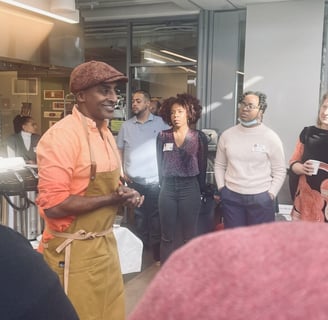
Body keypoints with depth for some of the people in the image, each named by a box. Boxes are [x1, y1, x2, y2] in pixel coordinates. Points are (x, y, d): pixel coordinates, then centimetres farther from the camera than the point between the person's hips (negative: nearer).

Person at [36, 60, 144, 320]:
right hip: (74, 252, -8)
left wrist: (125, 195, -2)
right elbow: (53, 205, -24)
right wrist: (111, 199, -20)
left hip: (106, 243, 8)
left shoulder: (105, 132, 8)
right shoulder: (61, 136, -20)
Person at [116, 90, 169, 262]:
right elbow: (119, 150, 14)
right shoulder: (126, 125, 7)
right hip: (134, 182, 2)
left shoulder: (161, 123, 0)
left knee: (155, 216, 4)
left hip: (155, 181, -2)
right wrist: (121, 172, 4)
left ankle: (156, 250, 17)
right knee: (139, 216, 12)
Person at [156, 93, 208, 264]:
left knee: (189, 236, 6)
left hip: (190, 188, -1)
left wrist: (201, 190, 4)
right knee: (167, 236, 7)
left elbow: (202, 166, 4)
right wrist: (163, 185, 7)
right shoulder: (162, 136, 4)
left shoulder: (199, 137, 0)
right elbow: (160, 164, 9)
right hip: (167, 187, 2)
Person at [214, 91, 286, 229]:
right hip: (231, 197, 3)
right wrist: (221, 188, 5)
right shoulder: (227, 135, 4)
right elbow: (219, 165, 13)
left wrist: (270, 195, -6)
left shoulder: (271, 137, -5)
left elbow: (279, 171, -1)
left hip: (261, 199, -3)